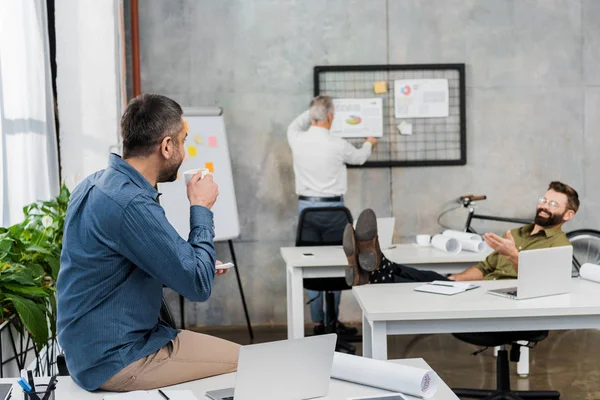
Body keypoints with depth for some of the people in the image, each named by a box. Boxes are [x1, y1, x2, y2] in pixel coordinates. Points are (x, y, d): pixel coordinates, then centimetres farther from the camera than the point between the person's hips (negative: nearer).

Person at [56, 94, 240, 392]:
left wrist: (198, 266, 9)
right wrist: (201, 209, -9)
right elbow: (198, 286, -20)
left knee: (237, 353, 17)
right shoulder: (132, 204, -25)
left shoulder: (96, 184, 7)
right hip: (115, 362, -10)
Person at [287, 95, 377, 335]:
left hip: (306, 207, 4)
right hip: (332, 208, -4)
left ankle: (318, 323, 10)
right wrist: (369, 144, 34)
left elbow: (294, 126, 24)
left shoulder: (297, 141, -3)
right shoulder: (338, 146, -11)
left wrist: (313, 111, 33)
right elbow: (360, 157, 13)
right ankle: (333, 321, 6)